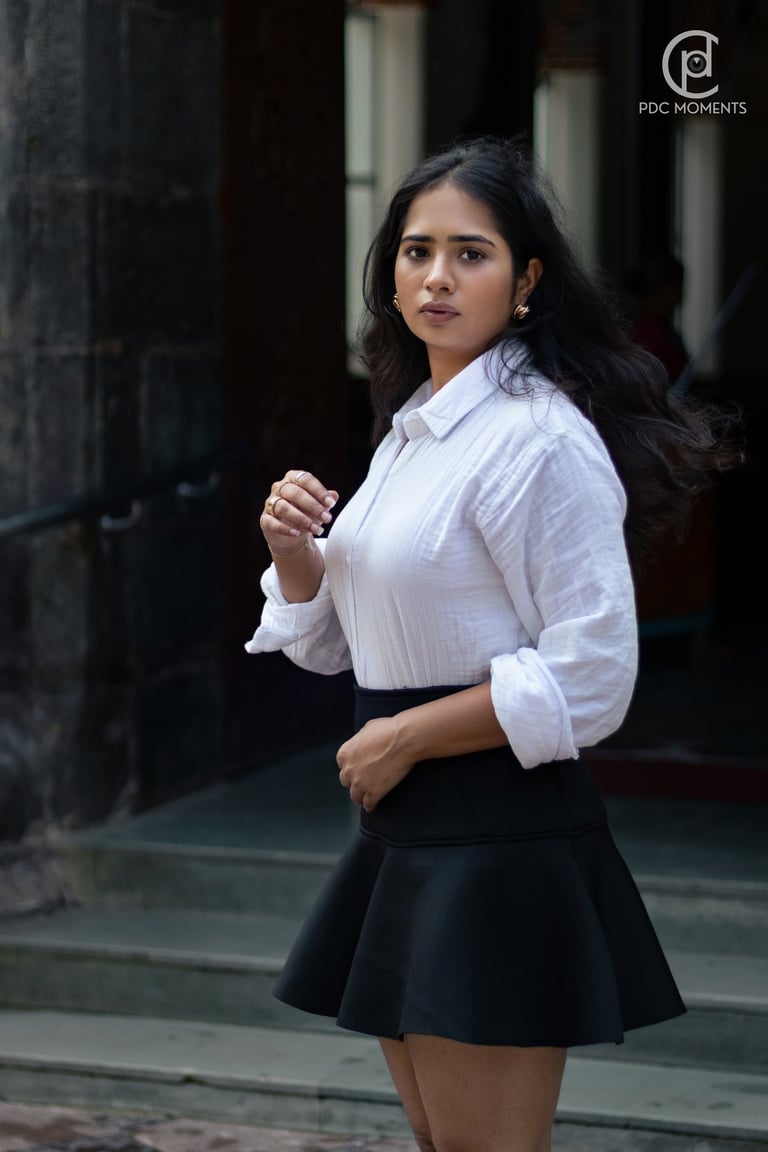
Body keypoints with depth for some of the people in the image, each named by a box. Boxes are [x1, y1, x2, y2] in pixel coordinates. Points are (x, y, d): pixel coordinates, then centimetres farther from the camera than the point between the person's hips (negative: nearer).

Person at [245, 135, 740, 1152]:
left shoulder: (542, 439, -17)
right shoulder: (412, 427, 12)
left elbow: (591, 679, -22)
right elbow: (334, 641, 20)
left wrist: (407, 739, -15)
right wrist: (295, 552, 0)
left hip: (500, 835, -9)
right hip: (411, 832, 9)